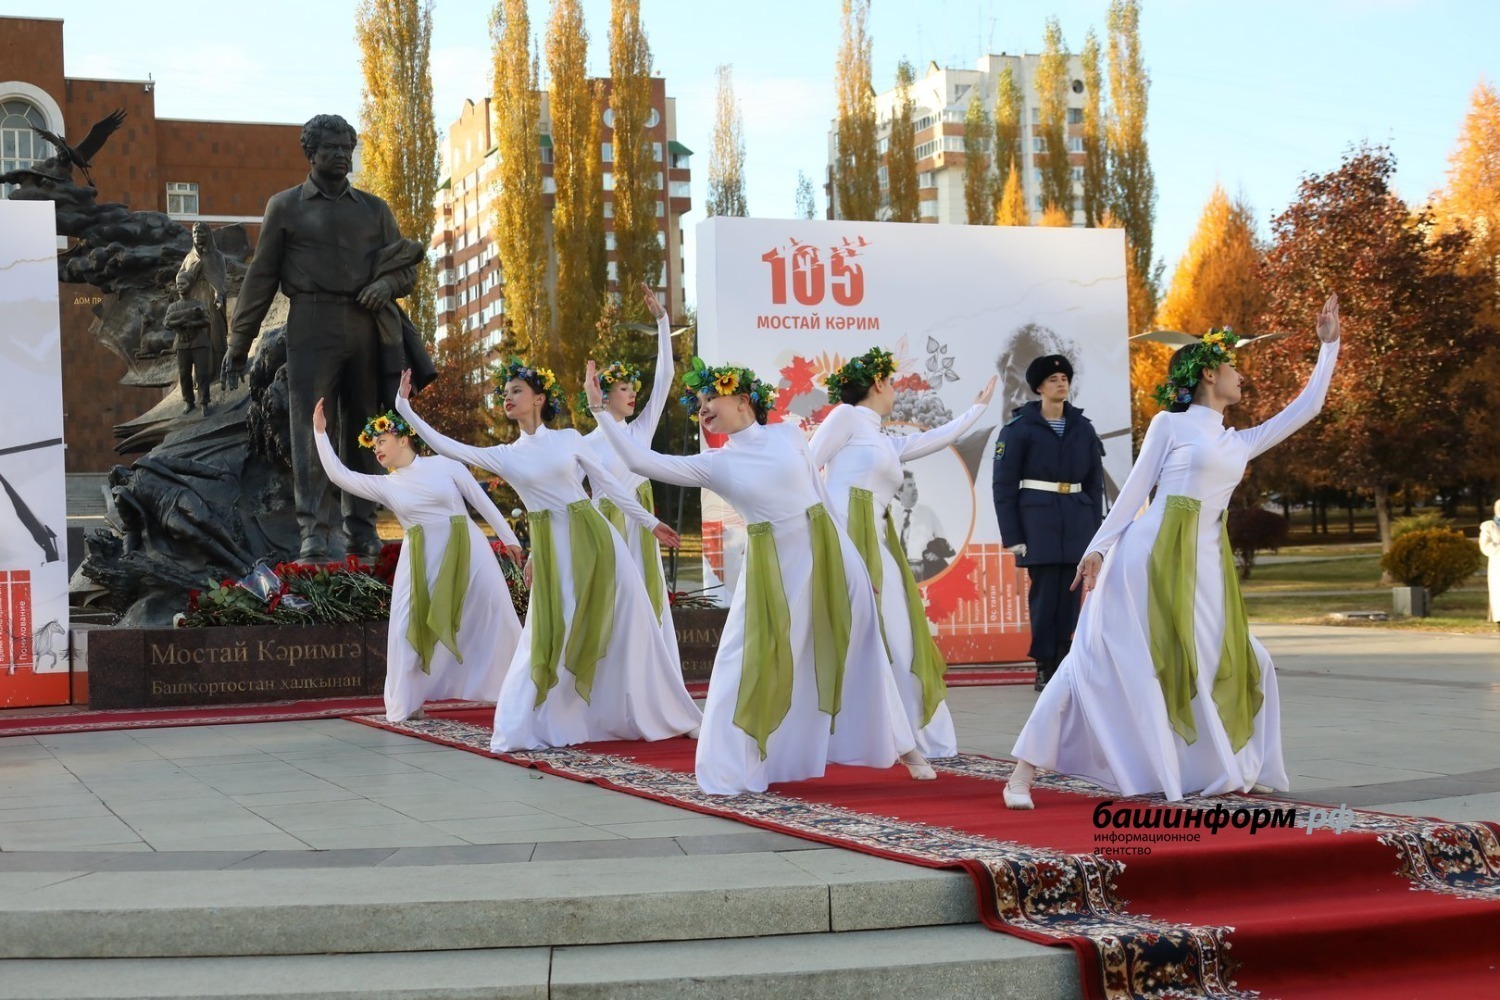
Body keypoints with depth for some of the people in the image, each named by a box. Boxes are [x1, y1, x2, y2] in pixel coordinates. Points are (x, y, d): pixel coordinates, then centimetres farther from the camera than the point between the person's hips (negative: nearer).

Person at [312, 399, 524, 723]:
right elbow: (338, 474, 0)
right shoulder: (384, 486, 7)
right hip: (422, 560, 3)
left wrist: (507, 537, 2)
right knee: (409, 627, -1)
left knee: (494, 617, 0)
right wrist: (320, 432, -3)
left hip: (466, 551, -2)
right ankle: (408, 703, 9)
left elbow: (481, 501, 3)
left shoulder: (443, 465, 0)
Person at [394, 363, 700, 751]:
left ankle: (656, 715, 20)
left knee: (625, 631, 6)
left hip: (594, 539, 0)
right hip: (551, 550, 0)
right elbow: (445, 446, -2)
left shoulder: (569, 439, 3)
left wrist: (650, 523, 9)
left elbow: (609, 485, 8)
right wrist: (404, 406, -7)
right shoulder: (504, 456, 5)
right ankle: (521, 729, 6)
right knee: (548, 638, -1)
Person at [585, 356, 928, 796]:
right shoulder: (713, 464, 0)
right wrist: (599, 409, -11)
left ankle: (903, 746, 25)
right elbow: (640, 460, -8)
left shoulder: (789, 435, 1)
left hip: (826, 554, 0)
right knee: (749, 663, -4)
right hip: (772, 569, 0)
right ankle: (734, 768, 7)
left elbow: (818, 493, 10)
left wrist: (831, 547, 12)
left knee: (857, 654, 10)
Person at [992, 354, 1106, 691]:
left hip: (1078, 519, 4)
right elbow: (1004, 485, -3)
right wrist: (1012, 536, -8)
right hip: (1038, 517, -4)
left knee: (1070, 593, 3)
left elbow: (1095, 482, 13)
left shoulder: (1083, 428, 10)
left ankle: (1061, 664, 11)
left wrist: (1096, 530, 7)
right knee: (1044, 591, -6)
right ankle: (1044, 666, 4)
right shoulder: (1020, 428, -1)